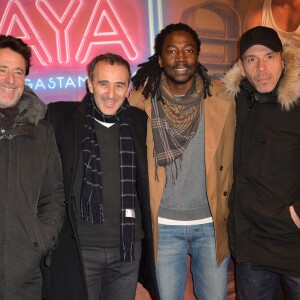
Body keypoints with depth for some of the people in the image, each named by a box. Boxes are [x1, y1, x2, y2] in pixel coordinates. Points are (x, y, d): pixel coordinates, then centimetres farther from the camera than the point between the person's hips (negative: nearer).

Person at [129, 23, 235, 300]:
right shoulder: (140, 100, -6)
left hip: (212, 223, 1)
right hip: (163, 225, 0)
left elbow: (228, 161, 4)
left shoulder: (221, 99, -4)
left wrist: (225, 214, 5)